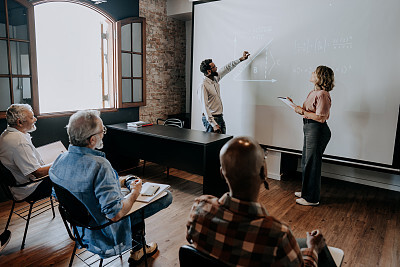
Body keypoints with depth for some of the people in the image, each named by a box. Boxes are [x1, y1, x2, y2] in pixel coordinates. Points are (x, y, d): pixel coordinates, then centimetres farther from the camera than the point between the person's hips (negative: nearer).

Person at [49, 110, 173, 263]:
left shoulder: (59, 160, -9)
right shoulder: (100, 166, -34)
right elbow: (115, 214, -33)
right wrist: (134, 193, -14)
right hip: (106, 235, -8)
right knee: (166, 196, 1)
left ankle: (137, 248, 38)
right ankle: (137, 250, 24)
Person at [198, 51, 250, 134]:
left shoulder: (215, 79, 6)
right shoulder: (203, 86, -19)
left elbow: (227, 68, 21)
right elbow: (205, 107, -24)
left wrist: (241, 59, 20)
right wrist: (214, 124, -28)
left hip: (220, 117, 8)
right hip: (211, 119, -8)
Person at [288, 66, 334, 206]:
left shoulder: (323, 94, -18)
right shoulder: (313, 92, 12)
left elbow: (321, 118, -23)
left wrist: (302, 112, -18)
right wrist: (295, 105, 9)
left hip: (317, 130, -10)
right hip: (309, 128, 10)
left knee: (312, 163, 0)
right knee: (306, 161, 19)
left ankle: (312, 198, 15)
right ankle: (306, 191, 36)